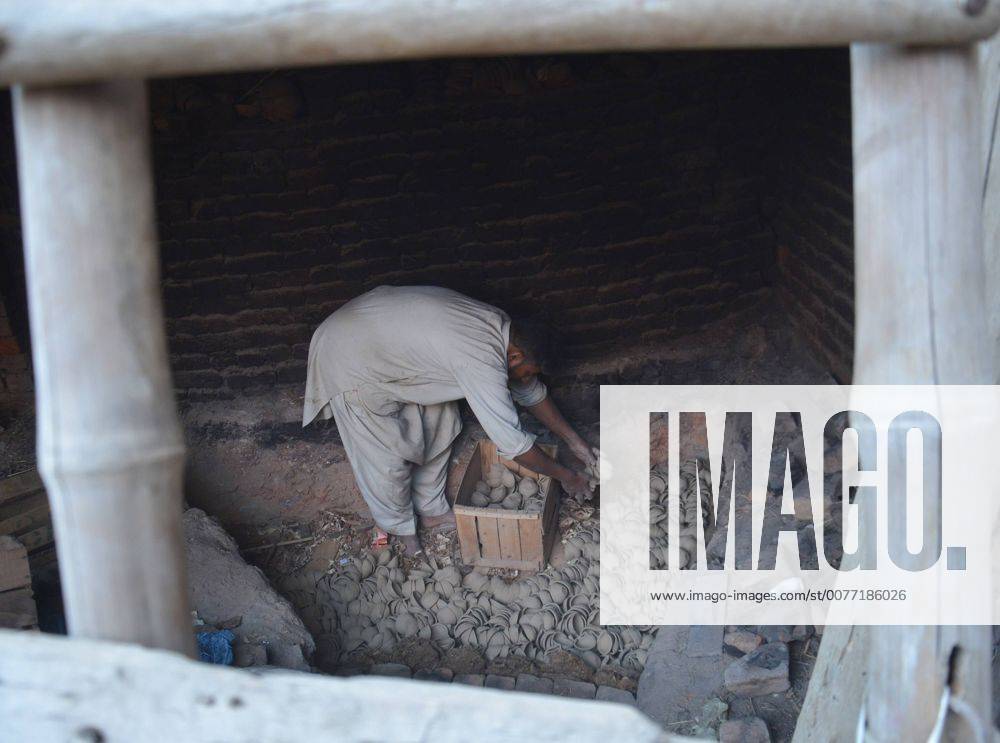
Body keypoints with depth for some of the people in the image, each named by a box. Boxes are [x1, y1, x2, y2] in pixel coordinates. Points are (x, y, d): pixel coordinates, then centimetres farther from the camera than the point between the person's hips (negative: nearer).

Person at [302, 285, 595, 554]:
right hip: (348, 357, -9)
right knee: (387, 458, -1)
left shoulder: (501, 328, -3)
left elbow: (533, 393, 12)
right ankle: (401, 529, 24)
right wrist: (565, 476, -14)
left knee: (439, 421, 12)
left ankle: (432, 510, 28)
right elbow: (513, 442, -27)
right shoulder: (483, 362, -31)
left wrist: (573, 440, 15)